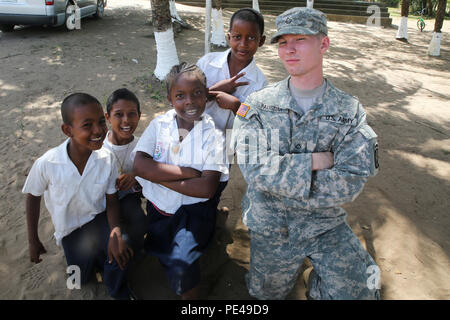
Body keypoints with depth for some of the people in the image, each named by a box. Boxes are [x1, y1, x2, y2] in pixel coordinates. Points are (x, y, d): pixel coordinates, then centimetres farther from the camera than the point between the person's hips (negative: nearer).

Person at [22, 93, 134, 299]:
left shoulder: (107, 159, -25)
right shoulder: (47, 164, -28)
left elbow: (111, 200, -12)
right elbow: (33, 197, -8)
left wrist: (116, 231, -31)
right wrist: (33, 241, 1)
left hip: (98, 218, 0)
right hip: (70, 228, 1)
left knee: (120, 254, -27)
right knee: (82, 279, 14)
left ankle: (118, 293, 7)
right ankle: (91, 253, 47)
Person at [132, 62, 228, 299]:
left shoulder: (212, 134, -9)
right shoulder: (159, 125, -2)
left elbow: (207, 188, -18)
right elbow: (139, 166, -16)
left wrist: (159, 176, -16)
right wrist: (187, 171, -20)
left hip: (194, 210, -4)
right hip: (159, 208, 4)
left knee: (180, 265, -22)